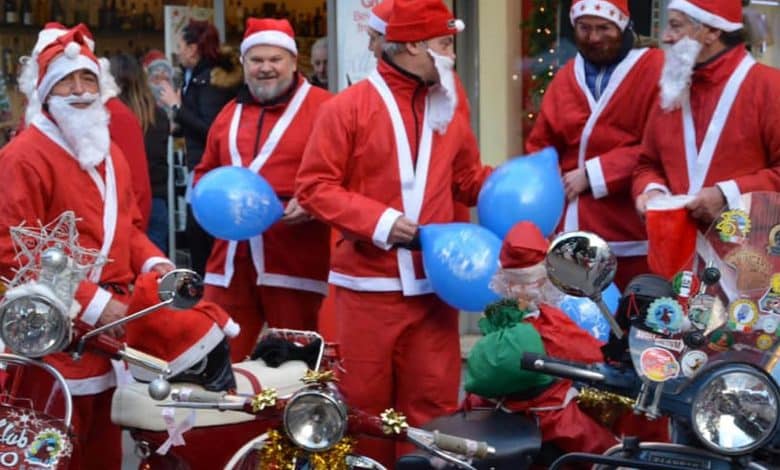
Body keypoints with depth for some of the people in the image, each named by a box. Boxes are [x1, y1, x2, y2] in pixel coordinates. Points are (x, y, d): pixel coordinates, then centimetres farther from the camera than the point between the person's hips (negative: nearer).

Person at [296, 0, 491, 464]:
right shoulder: (348, 107, -4)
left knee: (433, 403, 4)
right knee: (366, 404, 5)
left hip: (433, 284, 4)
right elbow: (314, 186, -7)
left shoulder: (448, 110, 12)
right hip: (369, 284, -4)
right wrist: (379, 221, -17)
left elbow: (469, 180, 19)